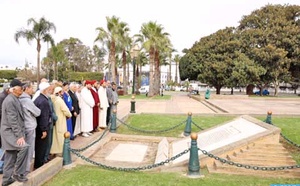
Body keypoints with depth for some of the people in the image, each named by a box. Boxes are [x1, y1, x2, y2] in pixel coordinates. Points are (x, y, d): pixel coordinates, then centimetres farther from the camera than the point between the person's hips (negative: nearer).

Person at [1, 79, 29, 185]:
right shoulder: (10, 100, -18)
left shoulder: (15, 99, 12)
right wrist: (19, 135, -23)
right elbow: (12, 120, -22)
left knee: (11, 157, 13)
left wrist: (20, 134, 15)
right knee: (24, 147, -25)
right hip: (10, 132, -10)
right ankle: (17, 173, -11)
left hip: (13, 132, 10)